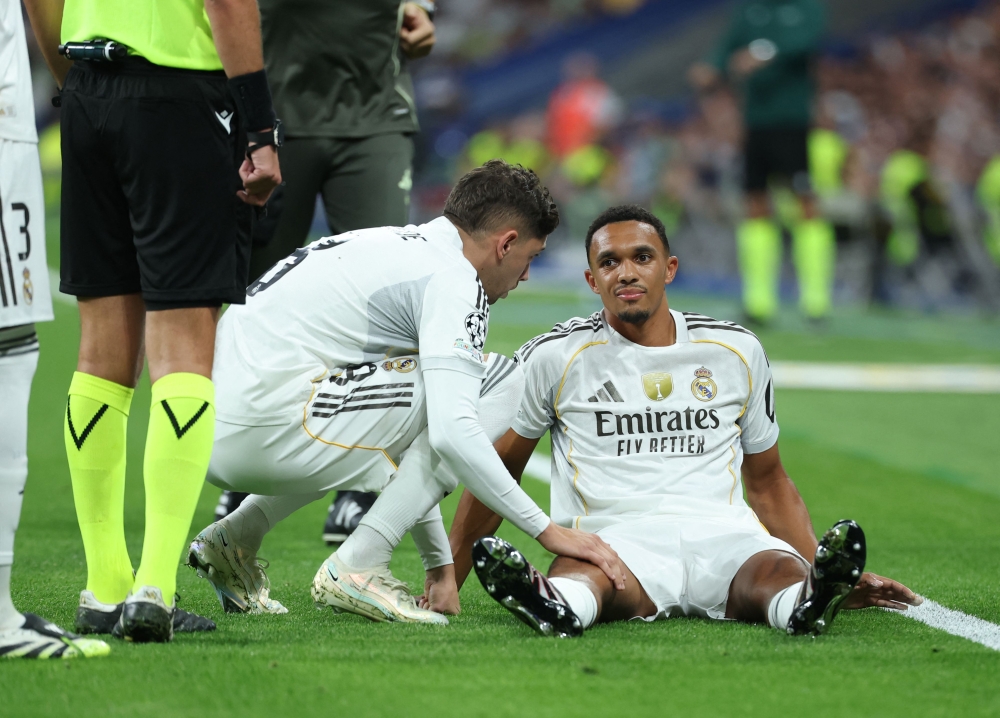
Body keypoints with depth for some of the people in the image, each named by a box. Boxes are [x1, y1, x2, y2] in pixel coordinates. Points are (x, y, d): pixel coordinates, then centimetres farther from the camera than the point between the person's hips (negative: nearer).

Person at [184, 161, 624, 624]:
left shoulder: (395, 247, 24)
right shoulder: (453, 278, -6)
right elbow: (454, 432, -19)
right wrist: (548, 530, -11)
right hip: (263, 425, -10)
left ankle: (237, 537, 20)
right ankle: (356, 567, -6)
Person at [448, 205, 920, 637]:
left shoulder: (738, 352, 18)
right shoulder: (557, 357, 11)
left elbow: (768, 483, 27)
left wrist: (831, 576, 18)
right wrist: (445, 581, 11)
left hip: (724, 534, 2)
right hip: (615, 534, -2)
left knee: (780, 571, -35)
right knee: (586, 571, -40)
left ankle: (811, 600, -67)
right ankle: (558, 604, -72)